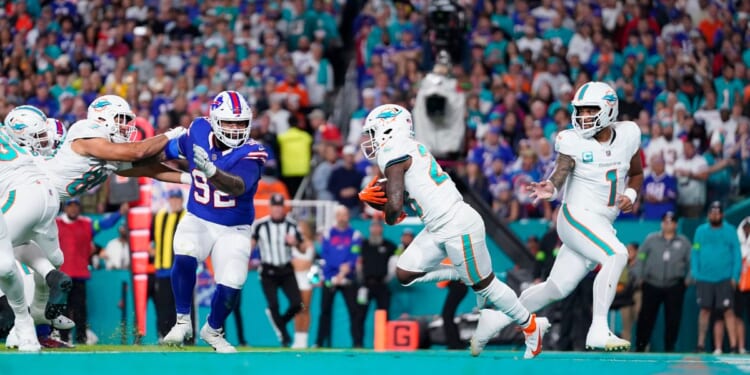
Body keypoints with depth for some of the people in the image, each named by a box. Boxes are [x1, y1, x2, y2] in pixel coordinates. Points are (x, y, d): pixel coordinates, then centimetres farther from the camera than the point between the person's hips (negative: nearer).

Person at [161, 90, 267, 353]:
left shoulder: (251, 153, -21)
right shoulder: (199, 132, -10)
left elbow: (238, 187, -41)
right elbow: (173, 150, 14)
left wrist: (210, 170, -58)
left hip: (234, 230, -1)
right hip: (198, 220, 1)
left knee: (230, 287, -10)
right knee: (184, 258, -28)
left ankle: (213, 331, 23)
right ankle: (183, 322, -9)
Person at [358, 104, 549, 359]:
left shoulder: (392, 153, -15)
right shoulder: (409, 149, 14)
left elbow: (395, 205, -24)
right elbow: (383, 200, 21)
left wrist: (390, 219, -1)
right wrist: (367, 196, -1)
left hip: (458, 227, -9)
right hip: (439, 230, 9)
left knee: (483, 284, 5)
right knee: (405, 275, 8)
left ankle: (531, 327, 21)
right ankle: (464, 275, 21)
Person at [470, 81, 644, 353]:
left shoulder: (628, 134, 3)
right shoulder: (572, 141, -9)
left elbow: (636, 174, 18)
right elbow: (559, 177, -14)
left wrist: (630, 195, -3)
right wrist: (549, 189, -37)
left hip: (602, 224, 5)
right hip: (577, 216, -5)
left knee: (557, 289, 9)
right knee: (617, 255, -30)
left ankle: (497, 318, 25)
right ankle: (598, 331, -28)